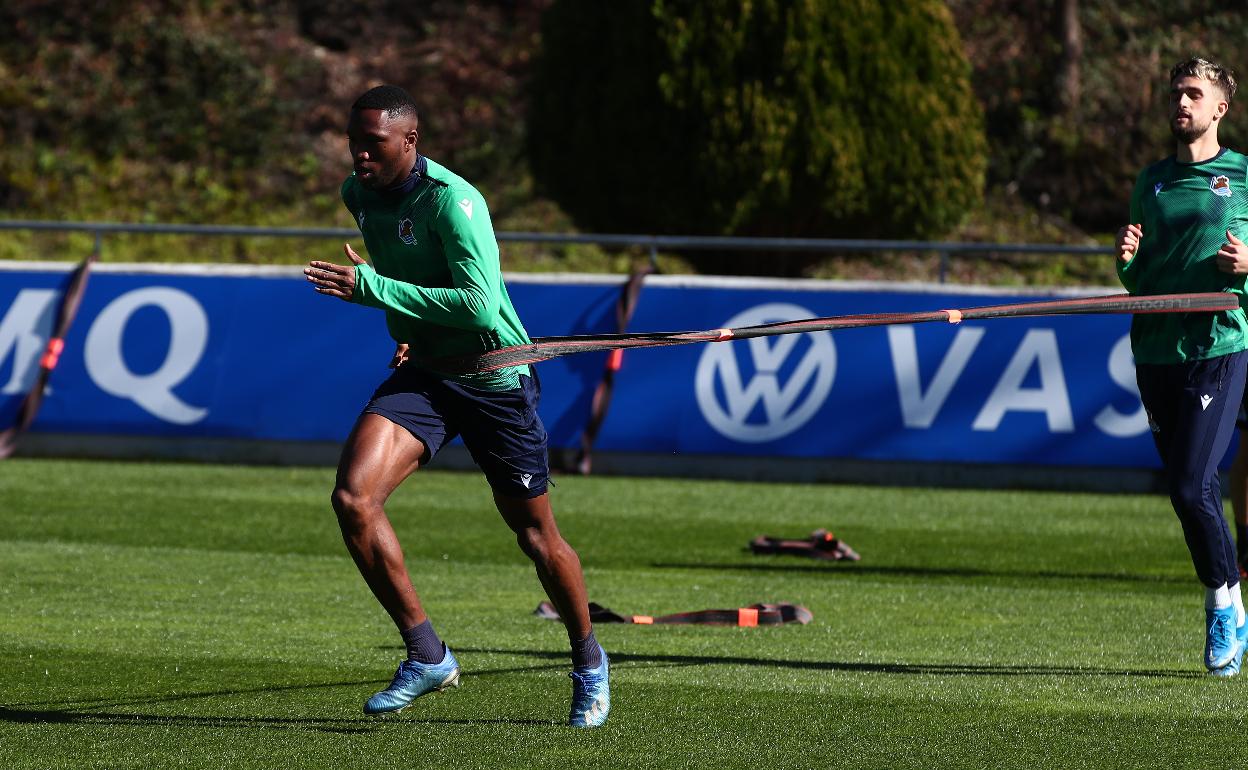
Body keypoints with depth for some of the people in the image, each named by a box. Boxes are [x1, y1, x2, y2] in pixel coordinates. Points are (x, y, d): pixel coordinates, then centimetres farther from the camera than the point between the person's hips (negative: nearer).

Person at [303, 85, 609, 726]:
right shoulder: (358, 194, 2)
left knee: (535, 533, 7)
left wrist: (372, 287, -32)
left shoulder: (451, 201, -22)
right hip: (423, 375, 6)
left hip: (495, 379, -6)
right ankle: (426, 655, -9)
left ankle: (588, 661, 33)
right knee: (353, 497, -18)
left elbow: (481, 306, -32)